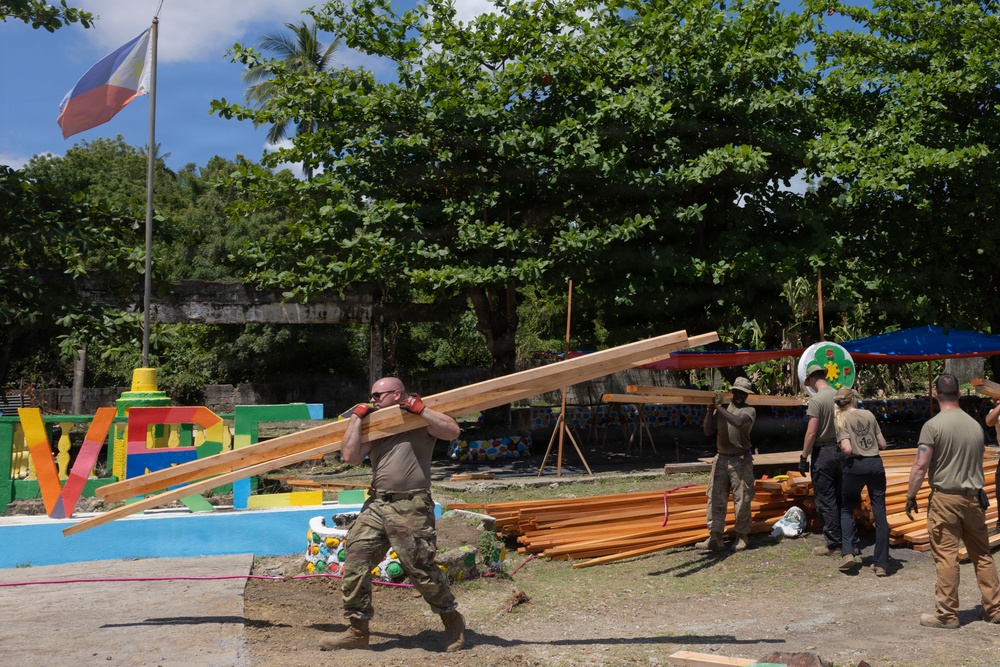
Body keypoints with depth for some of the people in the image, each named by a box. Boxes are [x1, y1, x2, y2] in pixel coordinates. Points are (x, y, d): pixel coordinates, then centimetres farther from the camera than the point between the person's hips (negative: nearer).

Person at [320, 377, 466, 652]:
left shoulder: (419, 420, 4)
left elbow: (452, 431, -12)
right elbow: (350, 455, 4)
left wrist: (419, 408, -10)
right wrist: (357, 417, 8)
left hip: (411, 508, -6)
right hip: (376, 505, 6)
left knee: (422, 570, -1)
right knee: (355, 563, -1)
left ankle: (453, 622, 21)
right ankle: (357, 631, 11)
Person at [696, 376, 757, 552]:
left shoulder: (749, 411, -3)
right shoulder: (720, 410, 10)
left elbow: (738, 422, -24)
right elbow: (708, 431, 4)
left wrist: (720, 407, -20)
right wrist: (710, 410, -7)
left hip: (740, 461, -4)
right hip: (721, 459, 4)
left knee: (742, 501, 2)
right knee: (716, 498, 0)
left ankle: (742, 536, 17)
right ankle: (715, 538, 1)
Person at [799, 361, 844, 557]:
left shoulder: (817, 399, -13)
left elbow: (811, 432, -16)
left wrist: (804, 457, -9)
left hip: (823, 452, -7)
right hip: (841, 451, 7)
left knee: (826, 500, 0)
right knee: (841, 498, 13)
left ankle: (834, 544, 2)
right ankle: (848, 540, 19)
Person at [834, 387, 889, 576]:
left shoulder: (841, 419, -2)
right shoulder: (869, 415, 8)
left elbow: (847, 449, -14)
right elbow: (883, 444, 9)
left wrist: (852, 452, 9)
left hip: (855, 466, -2)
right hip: (875, 464, 2)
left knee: (847, 509, 17)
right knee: (880, 514, 5)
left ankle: (847, 552, 3)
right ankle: (881, 564, 6)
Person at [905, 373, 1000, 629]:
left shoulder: (933, 425, -11)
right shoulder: (975, 424, 8)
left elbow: (920, 466, -15)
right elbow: (979, 461, 19)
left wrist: (911, 496, -5)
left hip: (945, 498, -6)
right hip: (974, 497, 6)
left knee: (946, 557, -2)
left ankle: (947, 615, 3)